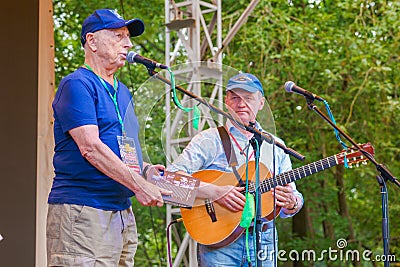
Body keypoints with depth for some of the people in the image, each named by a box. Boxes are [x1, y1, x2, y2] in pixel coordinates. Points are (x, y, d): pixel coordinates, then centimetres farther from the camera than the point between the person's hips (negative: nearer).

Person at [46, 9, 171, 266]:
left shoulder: (123, 92, 21)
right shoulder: (77, 85, -7)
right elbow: (91, 148, -17)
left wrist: (146, 169, 6)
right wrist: (139, 185, -19)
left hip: (122, 211, 9)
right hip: (82, 212, -9)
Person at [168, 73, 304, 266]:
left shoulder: (275, 146, 13)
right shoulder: (209, 140, 0)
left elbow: (295, 198, 14)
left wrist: (291, 203, -10)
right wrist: (215, 192, -21)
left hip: (263, 241, 3)